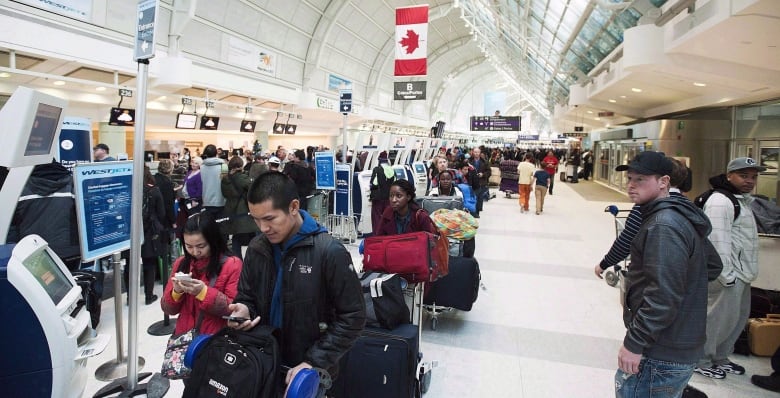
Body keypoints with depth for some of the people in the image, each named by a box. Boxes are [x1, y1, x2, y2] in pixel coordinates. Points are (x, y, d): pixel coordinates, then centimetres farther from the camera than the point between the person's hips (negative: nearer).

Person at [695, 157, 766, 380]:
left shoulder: (743, 200, 18)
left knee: (739, 316, 18)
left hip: (740, 273, 11)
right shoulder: (720, 202, -17)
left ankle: (720, 358, 33)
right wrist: (726, 273, -24)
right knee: (719, 317, -4)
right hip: (728, 274, -11)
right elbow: (718, 240, -23)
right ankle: (700, 361, 11)